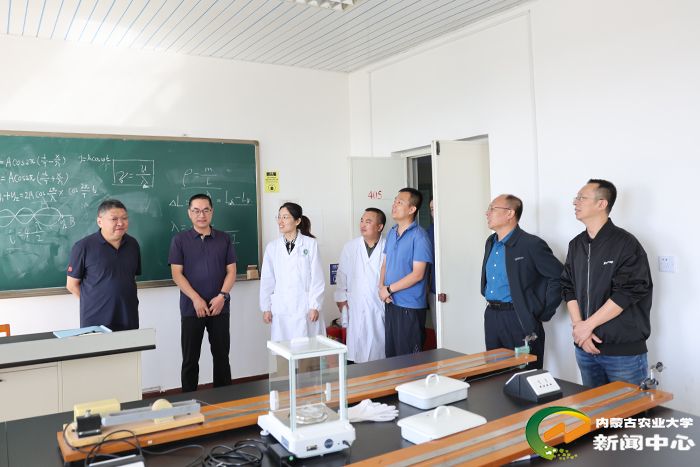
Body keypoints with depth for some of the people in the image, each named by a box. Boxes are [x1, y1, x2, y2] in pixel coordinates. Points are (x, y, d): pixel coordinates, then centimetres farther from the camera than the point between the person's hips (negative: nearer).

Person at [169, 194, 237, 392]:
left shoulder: (224, 239, 6)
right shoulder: (180, 240, 2)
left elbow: (231, 271, 4)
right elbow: (177, 274, -4)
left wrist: (222, 296, -11)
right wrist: (196, 299, -13)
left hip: (220, 307, 2)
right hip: (191, 308, -1)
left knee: (221, 356, 9)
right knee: (190, 359, 6)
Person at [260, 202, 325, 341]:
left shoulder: (310, 244, -3)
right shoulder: (272, 247, 5)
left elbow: (317, 278, -3)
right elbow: (267, 280, 8)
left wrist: (315, 306, -6)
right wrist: (266, 308, 7)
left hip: (305, 308, -2)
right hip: (280, 309, 2)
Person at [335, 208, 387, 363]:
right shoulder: (350, 247, 6)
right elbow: (342, 274, 10)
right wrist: (341, 297, 6)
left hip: (381, 306, -2)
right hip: (356, 308, 2)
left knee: (379, 347, 2)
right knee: (357, 346, 3)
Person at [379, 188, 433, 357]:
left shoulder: (419, 236, -13)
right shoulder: (391, 233, 10)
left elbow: (417, 274, -17)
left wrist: (389, 289, -12)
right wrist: (381, 287, -4)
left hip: (410, 307, -7)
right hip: (391, 304, 7)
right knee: (390, 355, 15)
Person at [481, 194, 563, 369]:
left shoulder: (532, 245, -13)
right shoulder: (490, 243, 11)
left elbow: (560, 276, -14)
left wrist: (544, 312, -12)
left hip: (520, 320, -7)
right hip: (491, 317, 7)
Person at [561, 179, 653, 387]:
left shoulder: (625, 243, -11)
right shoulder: (576, 245, 8)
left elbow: (626, 293, -17)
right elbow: (568, 288, 7)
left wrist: (588, 325, -14)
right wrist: (578, 326, -7)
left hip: (623, 349, -6)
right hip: (585, 348, 6)